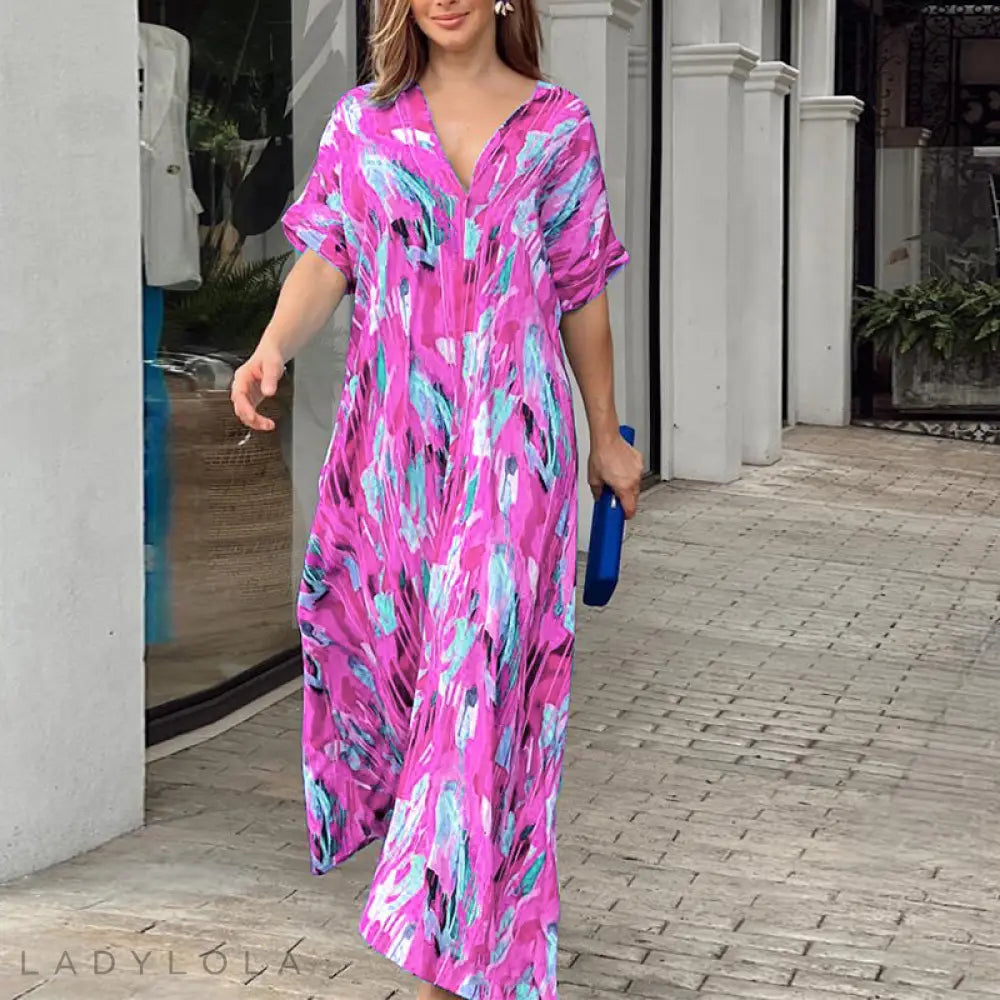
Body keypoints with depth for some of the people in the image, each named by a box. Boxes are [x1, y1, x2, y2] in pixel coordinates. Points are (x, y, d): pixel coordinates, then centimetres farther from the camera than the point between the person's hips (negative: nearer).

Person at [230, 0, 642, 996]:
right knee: (388, 640, 8)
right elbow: (327, 251, -1)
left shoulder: (556, 126, 6)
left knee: (482, 658, -9)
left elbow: (581, 293, 11)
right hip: (392, 425, 3)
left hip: (512, 434, -2)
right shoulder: (363, 121, 9)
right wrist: (272, 350, -20)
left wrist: (608, 436, 16)